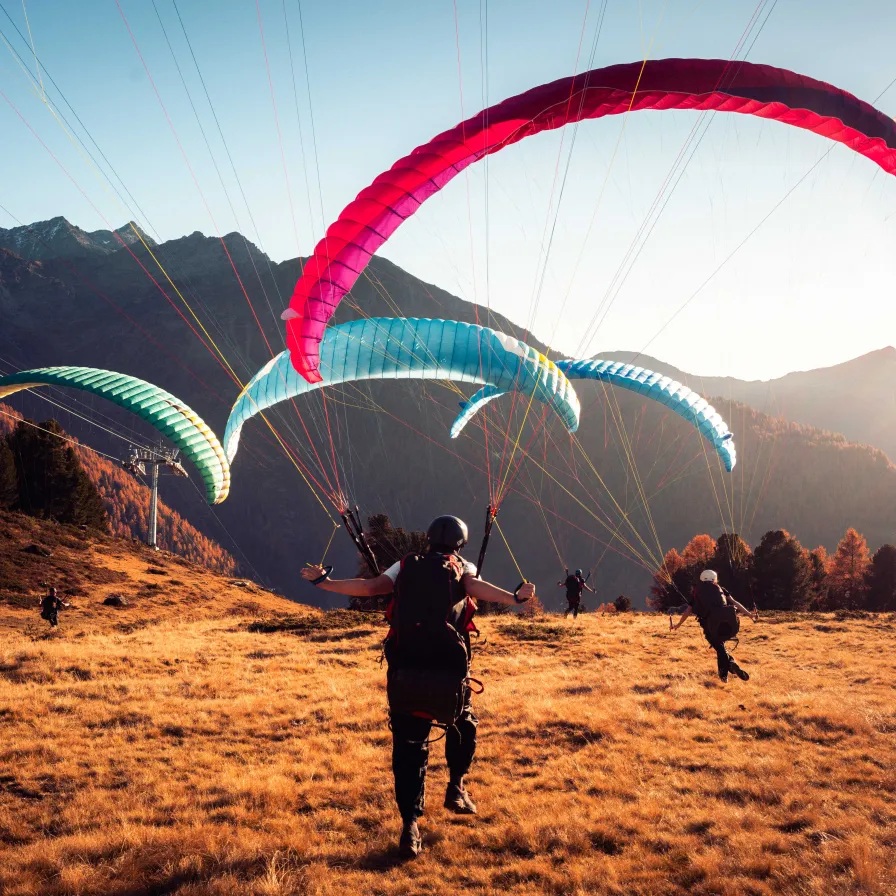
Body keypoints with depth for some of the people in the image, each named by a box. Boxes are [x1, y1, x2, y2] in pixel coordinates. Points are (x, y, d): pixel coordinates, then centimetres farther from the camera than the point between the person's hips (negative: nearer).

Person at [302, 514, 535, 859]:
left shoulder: (406, 566, 15)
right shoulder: (461, 568, 10)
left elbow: (371, 587, 2)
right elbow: (475, 586, -12)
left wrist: (323, 581, 6)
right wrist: (515, 597, -24)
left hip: (404, 669, 1)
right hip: (449, 667, -1)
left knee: (408, 746, 5)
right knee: (462, 724, 29)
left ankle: (410, 825, -4)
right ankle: (456, 786, 23)